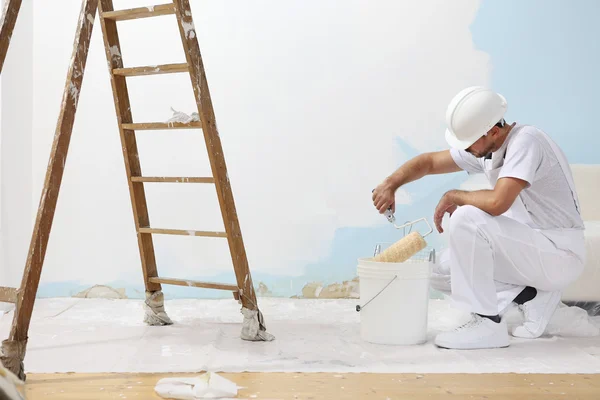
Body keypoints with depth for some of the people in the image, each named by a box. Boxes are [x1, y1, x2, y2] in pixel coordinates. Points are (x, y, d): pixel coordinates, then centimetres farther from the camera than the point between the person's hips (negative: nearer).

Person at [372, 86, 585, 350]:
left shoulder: (526, 141, -23)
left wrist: (453, 196, -16)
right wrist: (390, 184, -3)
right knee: (442, 273, 5)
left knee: (466, 218, -28)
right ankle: (533, 297, 7)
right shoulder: (485, 149, 3)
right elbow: (429, 162, 14)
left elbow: (497, 202, -35)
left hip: (559, 254, -9)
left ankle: (487, 323, -18)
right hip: (531, 248, 9)